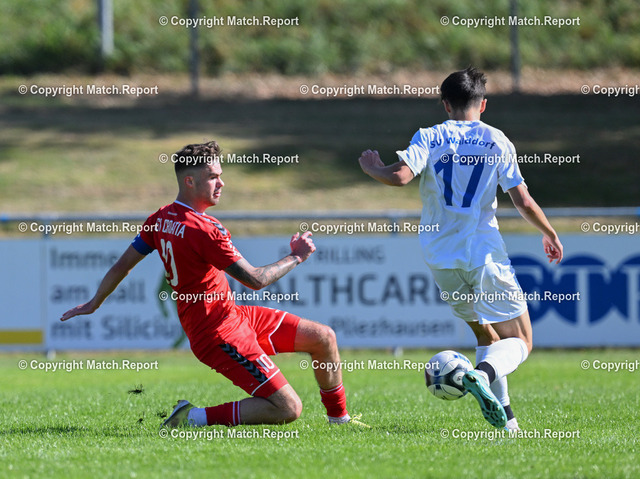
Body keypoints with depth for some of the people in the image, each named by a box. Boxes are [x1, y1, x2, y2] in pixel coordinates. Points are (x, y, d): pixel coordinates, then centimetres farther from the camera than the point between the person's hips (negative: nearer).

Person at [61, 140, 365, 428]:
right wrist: (296, 257, -6)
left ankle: (339, 419, 27)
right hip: (221, 335, -10)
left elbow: (123, 264, 15)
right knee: (287, 409, -14)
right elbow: (255, 280, -21)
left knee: (324, 338, 11)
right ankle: (195, 418, -8)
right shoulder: (203, 230, -25)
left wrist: (94, 304, 30)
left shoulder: (160, 219, 4)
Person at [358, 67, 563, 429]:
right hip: (485, 255, -3)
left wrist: (373, 169, 6)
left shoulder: (429, 138, 1)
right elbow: (523, 201, -2)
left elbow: (400, 176, -16)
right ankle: (483, 374, -29)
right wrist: (550, 234, 15)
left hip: (442, 260, 3)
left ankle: (503, 413, 7)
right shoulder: (497, 141, 1)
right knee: (520, 341, 3)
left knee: (487, 335, 20)